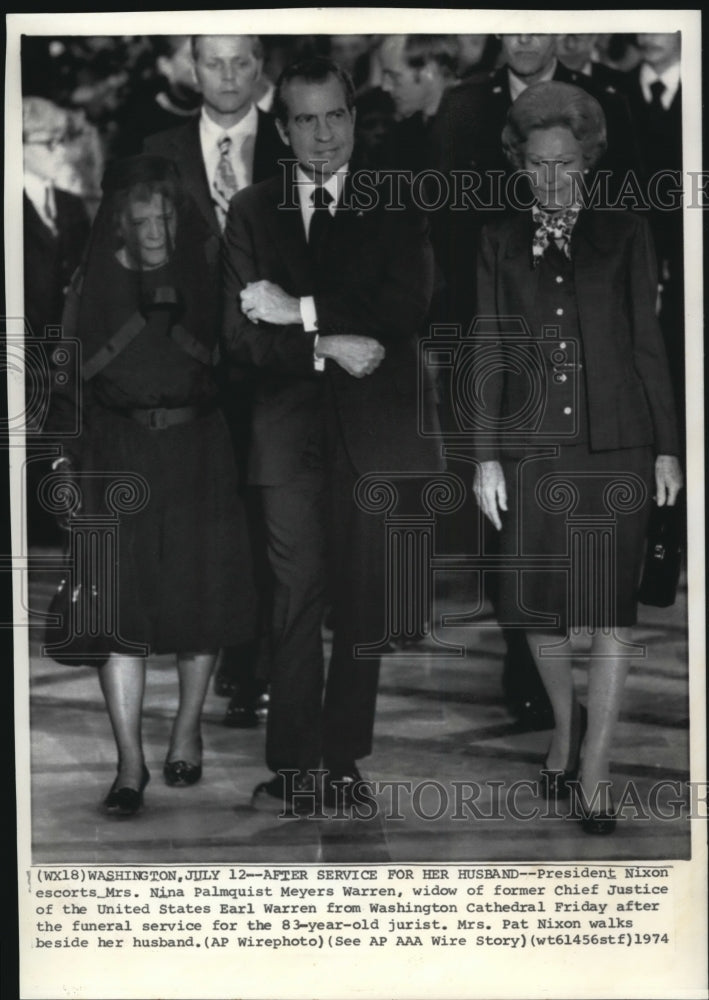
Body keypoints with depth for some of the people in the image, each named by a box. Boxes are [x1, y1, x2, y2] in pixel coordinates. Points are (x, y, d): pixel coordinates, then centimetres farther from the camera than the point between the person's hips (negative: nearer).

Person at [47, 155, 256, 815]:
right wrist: (65, 449, 0)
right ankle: (130, 764, 1)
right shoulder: (95, 279, 6)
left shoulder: (204, 270, 6)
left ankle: (187, 732, 27)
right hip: (117, 456, 0)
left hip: (197, 452, 1)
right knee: (120, 605, -5)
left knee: (200, 594, 5)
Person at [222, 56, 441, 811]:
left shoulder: (394, 206, 7)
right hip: (290, 426, 0)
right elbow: (241, 334, 1)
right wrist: (326, 346, -13)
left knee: (364, 600, 3)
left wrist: (301, 310, -12)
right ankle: (292, 763, 2)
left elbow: (406, 309, -7)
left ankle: (345, 757, 12)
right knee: (296, 595, -4)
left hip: (374, 425, 0)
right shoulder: (251, 211, 9)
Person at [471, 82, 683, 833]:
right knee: (538, 607, 7)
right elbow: (489, 352, 7)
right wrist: (486, 455, 1)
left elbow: (647, 343, 7)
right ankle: (564, 727, 32)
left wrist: (666, 448, 2)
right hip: (531, 447, 2)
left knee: (611, 614, -6)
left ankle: (594, 772, 2)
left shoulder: (624, 234, 8)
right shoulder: (500, 242, 10)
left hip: (615, 447, -1)